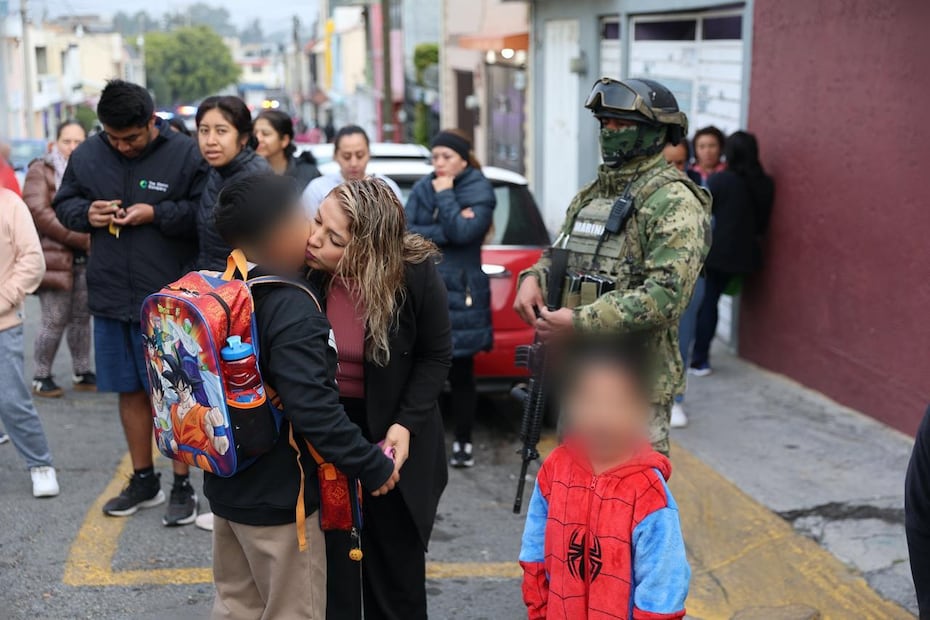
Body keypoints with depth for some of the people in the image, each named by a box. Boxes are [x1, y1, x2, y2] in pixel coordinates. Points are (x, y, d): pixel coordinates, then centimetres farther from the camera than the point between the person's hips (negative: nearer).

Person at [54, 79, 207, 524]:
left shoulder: (185, 155, -9)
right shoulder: (86, 156, 4)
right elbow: (64, 204, 13)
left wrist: (157, 214, -20)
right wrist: (86, 213, -8)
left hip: (168, 300, -4)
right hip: (111, 298, 5)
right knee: (130, 390, 15)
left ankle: (182, 486, 17)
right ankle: (143, 481, 30)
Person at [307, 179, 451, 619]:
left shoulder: (414, 272, -21)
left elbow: (436, 354, -6)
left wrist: (406, 423, -16)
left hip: (388, 430, 0)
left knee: (395, 559, 16)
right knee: (327, 563, 9)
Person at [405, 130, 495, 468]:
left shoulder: (480, 191, -2)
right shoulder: (422, 188, 8)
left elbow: (464, 232, -19)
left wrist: (445, 195, -11)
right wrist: (443, 233, -16)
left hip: (460, 295, -3)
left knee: (461, 374, 4)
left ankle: (464, 443, 16)